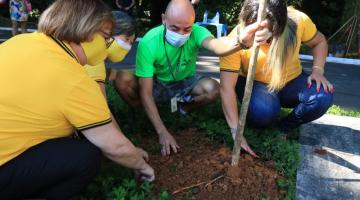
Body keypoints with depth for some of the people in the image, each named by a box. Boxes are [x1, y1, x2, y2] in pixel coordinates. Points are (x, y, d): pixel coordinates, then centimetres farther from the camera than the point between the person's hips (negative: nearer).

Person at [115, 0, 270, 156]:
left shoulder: (195, 32, -23)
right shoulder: (148, 42, -27)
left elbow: (216, 46, -48)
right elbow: (145, 92, -28)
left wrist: (241, 40, -72)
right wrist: (162, 132, -34)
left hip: (185, 84, 2)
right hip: (158, 86, -1)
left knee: (212, 89, -30)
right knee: (122, 79, -30)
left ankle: (184, 107, 2)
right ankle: (142, 111, 0)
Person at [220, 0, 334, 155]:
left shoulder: (298, 21, -19)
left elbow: (319, 41, 4)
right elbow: (227, 88, -31)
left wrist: (317, 70, -15)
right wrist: (236, 132, -37)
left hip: (291, 81, 3)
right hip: (254, 84, -3)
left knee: (323, 97, -26)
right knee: (263, 111, -36)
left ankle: (284, 128, 1)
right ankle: (259, 131, 2)